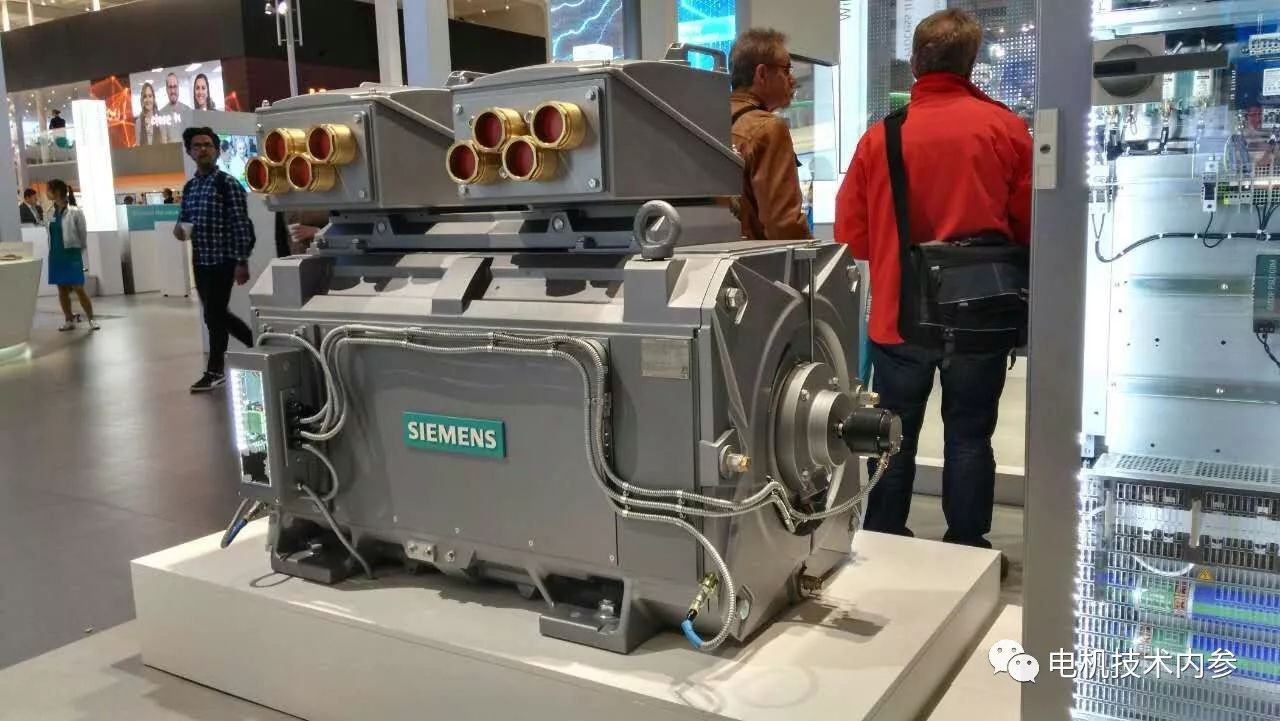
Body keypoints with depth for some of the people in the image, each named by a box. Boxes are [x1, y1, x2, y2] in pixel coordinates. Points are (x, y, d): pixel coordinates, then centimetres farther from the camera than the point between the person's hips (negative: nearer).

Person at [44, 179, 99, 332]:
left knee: (79, 289, -6)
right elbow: (51, 234, 14)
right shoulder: (51, 212, 5)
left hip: (71, 254, -6)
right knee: (62, 290, 9)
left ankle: (91, 319, 3)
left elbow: (83, 235, -2)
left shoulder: (75, 212, -11)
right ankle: (69, 320, 17)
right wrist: (53, 251, 8)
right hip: (56, 255, 6)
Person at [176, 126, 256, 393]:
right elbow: (184, 218, 22)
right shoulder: (189, 186, 11)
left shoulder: (228, 184, -10)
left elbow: (241, 225, -13)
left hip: (223, 259, -7)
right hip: (200, 260, 7)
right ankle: (255, 343, 34)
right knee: (216, 313, 14)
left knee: (214, 315, -3)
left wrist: (242, 263, -17)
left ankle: (215, 371, 8)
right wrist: (178, 228, -4)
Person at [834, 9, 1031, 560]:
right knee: (969, 437, 11)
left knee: (894, 439, 13)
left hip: (899, 315, 1)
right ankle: (967, 555, 20)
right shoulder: (1004, 127, -4)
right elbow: (1030, 226, -1)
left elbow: (850, 235, 1)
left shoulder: (879, 136, -2)